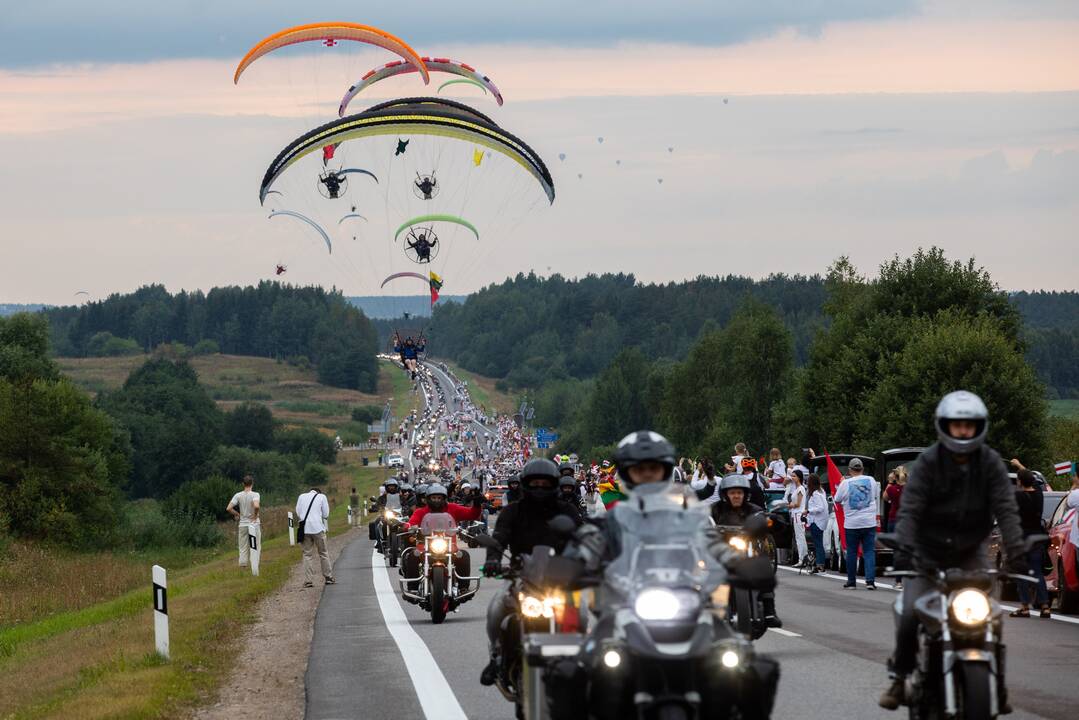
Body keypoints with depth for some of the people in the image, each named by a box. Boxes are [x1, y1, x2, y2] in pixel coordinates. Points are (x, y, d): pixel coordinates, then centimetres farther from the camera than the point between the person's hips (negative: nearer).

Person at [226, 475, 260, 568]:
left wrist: (237, 514, 8)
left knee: (243, 548, 7)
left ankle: (243, 564, 1)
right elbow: (256, 506, -29)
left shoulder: (238, 495, -1)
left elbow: (228, 508, -7)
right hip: (254, 525, -2)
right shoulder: (255, 495, -10)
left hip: (242, 525, 2)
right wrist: (255, 515, -11)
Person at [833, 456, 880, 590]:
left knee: (852, 552, 9)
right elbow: (877, 496, 17)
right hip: (869, 522, 1)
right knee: (869, 551, 2)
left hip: (851, 524, -1)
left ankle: (851, 581, 14)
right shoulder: (871, 480, 0)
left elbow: (837, 500, 5)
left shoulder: (846, 483, -7)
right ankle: (870, 580, -9)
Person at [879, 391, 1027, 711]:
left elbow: (1006, 509, -14)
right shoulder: (928, 462, -11)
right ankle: (899, 678, 2)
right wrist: (904, 547, -35)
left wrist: (1016, 551, -28)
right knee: (910, 614, -17)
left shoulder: (991, 463, -6)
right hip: (928, 553, -2)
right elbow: (909, 509, -19)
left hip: (970, 553, 2)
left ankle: (996, 683, 5)